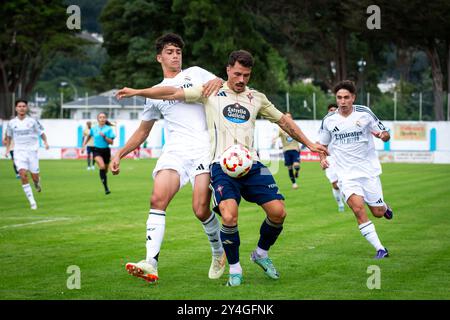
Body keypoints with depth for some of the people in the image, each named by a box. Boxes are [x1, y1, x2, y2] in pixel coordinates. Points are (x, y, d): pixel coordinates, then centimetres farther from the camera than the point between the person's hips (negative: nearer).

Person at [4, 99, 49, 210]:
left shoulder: (32, 121, -2)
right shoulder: (11, 123, 3)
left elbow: (41, 133, 3)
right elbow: (9, 136, 19)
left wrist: (45, 142, -13)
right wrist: (8, 148, 11)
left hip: (32, 151, 0)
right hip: (19, 152, 1)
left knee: (35, 177, 1)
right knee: (23, 175, -18)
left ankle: (37, 182, 42)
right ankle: (32, 202, -13)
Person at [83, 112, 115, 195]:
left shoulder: (109, 129, -3)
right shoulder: (93, 128, 2)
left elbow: (111, 142, -7)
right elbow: (88, 137, 21)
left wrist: (104, 136, -20)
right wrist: (84, 145, 15)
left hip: (106, 150, 1)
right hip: (97, 150, -1)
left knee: (105, 170, 12)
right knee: (102, 166, -26)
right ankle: (106, 188, -27)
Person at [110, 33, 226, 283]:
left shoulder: (195, 74, 17)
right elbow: (142, 132, 29)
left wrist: (218, 82, -11)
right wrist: (119, 155, 20)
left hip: (204, 147, -3)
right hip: (175, 149, 3)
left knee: (201, 209, -13)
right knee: (158, 200, -20)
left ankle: (219, 253, 14)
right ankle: (151, 264, -27)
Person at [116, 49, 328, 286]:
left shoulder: (256, 98, 15)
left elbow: (284, 121, 25)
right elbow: (174, 93, 2)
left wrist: (309, 144, 24)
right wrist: (137, 92, -4)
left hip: (251, 163, 4)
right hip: (222, 165, -3)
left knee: (278, 212, -9)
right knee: (229, 216, -24)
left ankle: (261, 253, 21)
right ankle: (234, 269, -2)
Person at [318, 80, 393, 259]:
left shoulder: (364, 113, -5)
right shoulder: (329, 120, -1)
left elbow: (386, 135, 1)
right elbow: (322, 144, 15)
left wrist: (382, 135, -23)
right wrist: (322, 158, -5)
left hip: (369, 170, 0)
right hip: (346, 174, 0)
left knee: (378, 213, 5)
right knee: (358, 209, -21)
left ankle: (384, 206, 45)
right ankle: (380, 249, -14)